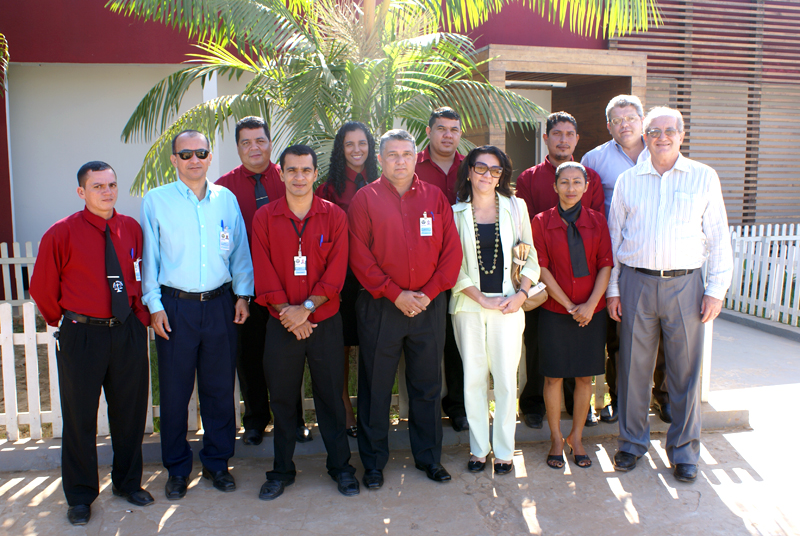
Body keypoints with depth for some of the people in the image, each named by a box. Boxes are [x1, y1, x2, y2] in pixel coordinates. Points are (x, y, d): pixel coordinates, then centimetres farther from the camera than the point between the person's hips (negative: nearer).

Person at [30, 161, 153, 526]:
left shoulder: (132, 229, 2)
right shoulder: (62, 233, -8)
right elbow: (42, 288, 0)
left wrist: (141, 316, 6)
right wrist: (65, 321, 6)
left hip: (128, 332, 3)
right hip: (81, 335, -3)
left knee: (130, 411, 14)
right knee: (80, 417, 8)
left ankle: (128, 482, 34)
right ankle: (80, 496, 26)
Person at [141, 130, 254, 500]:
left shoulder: (226, 199, 8)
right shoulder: (156, 201, 1)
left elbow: (239, 250, 11)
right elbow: (150, 257, 1)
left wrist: (242, 294, 6)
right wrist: (154, 305, -3)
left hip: (220, 303, 2)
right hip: (175, 305, -2)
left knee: (220, 387, 9)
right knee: (175, 390, 5)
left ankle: (217, 462, 25)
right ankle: (177, 469, 22)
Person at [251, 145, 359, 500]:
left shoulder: (334, 217, 1)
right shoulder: (264, 217, 2)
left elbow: (336, 271, -5)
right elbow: (263, 271, -2)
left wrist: (307, 307, -14)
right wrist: (286, 310, -11)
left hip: (325, 321, 0)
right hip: (281, 323, 1)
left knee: (331, 394, 7)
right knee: (282, 397, 9)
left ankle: (340, 466, 23)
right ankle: (281, 470, 25)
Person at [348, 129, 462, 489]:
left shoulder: (435, 197, 8)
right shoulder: (365, 198, 2)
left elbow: (452, 251, 4)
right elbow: (359, 256, -5)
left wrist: (428, 293, -7)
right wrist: (395, 294, -12)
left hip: (429, 306, 2)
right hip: (380, 306, -2)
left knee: (427, 386, 11)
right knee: (375, 386, 6)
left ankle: (429, 456, 27)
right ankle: (374, 462, 21)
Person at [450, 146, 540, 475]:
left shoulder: (516, 207, 8)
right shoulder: (456, 213, 4)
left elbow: (531, 257, 8)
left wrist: (521, 294, -6)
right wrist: (482, 299, -9)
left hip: (508, 304, 0)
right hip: (468, 305, 0)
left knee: (506, 378, 2)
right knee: (473, 378, 5)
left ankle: (504, 450, 14)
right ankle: (478, 448, 18)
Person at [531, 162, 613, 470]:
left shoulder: (597, 221, 5)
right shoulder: (542, 221, 0)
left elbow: (606, 265, 0)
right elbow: (542, 268, -5)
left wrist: (590, 304, -12)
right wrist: (569, 305, -11)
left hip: (592, 311, 2)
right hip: (554, 311, -2)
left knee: (585, 376, 8)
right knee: (553, 376, 4)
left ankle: (576, 437, 23)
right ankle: (556, 439, 19)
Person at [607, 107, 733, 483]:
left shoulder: (704, 177, 6)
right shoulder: (628, 180, 8)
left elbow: (718, 237, 5)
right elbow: (613, 237, 10)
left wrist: (716, 289, -2)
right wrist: (612, 289, 5)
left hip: (685, 284, -1)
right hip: (636, 283, 1)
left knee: (685, 369, 5)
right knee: (633, 366, 6)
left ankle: (684, 451, 20)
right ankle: (633, 441, 23)